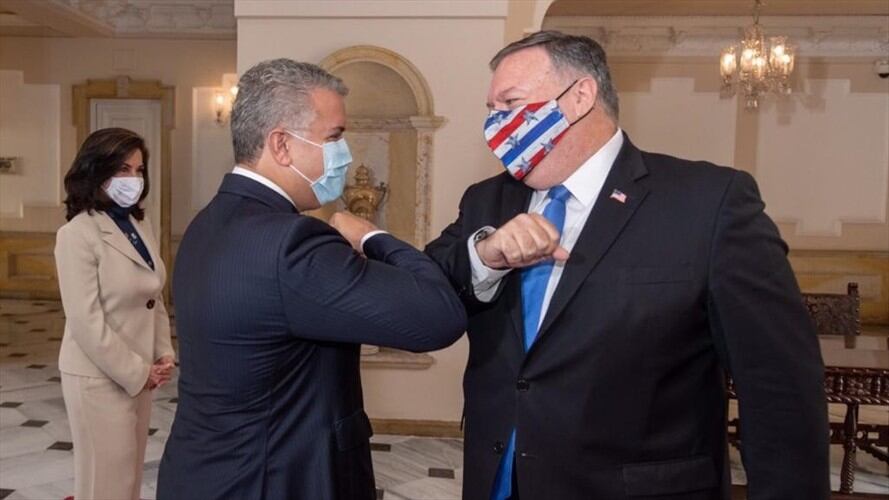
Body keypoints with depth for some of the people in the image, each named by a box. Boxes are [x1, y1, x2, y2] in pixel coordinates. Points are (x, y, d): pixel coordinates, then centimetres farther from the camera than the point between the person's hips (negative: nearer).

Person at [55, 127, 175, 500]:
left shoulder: (140, 224, 6)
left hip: (140, 374, 7)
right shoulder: (79, 234, -16)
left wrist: (163, 356, 1)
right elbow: (86, 322, -19)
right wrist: (136, 373, -14)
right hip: (100, 378, -7)